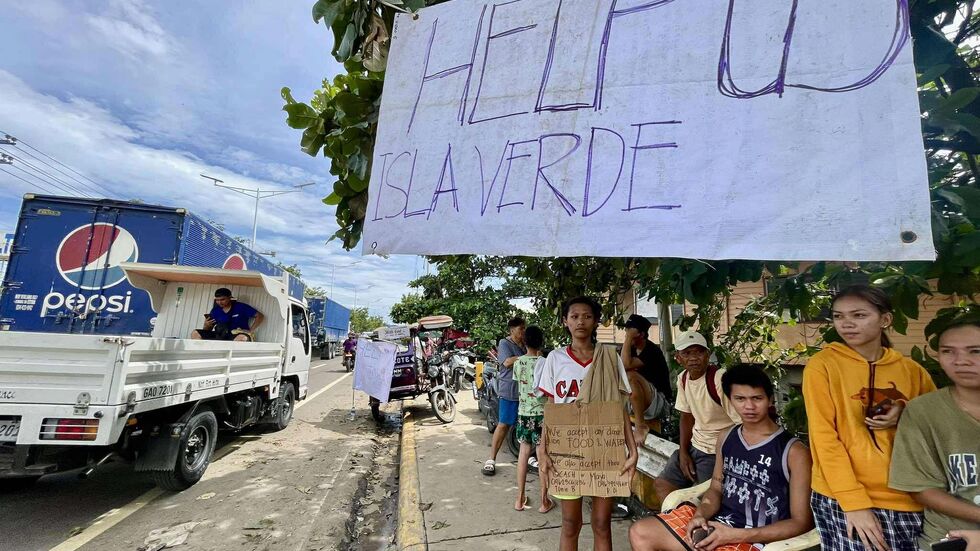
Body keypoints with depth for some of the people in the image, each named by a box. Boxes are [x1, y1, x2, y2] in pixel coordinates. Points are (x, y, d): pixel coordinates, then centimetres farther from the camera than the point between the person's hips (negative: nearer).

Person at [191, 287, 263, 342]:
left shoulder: (241, 307, -1)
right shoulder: (215, 311, 11)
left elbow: (260, 316, -2)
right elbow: (207, 331, 16)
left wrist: (250, 331, -10)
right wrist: (206, 326, -9)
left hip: (238, 335, -5)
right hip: (221, 335, 5)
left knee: (243, 338, -41)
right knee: (195, 333, -9)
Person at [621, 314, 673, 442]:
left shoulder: (652, 351, -18)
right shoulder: (631, 349, 7)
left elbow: (626, 364, -34)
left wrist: (629, 337, -27)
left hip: (660, 402, -8)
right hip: (636, 403, 8)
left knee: (631, 376, -32)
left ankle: (641, 425, -23)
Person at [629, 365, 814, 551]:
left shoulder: (793, 451, -10)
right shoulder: (726, 438, 8)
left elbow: (801, 522, -9)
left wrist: (738, 535, -19)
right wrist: (700, 515, -8)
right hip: (717, 522, 6)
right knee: (640, 532, -6)